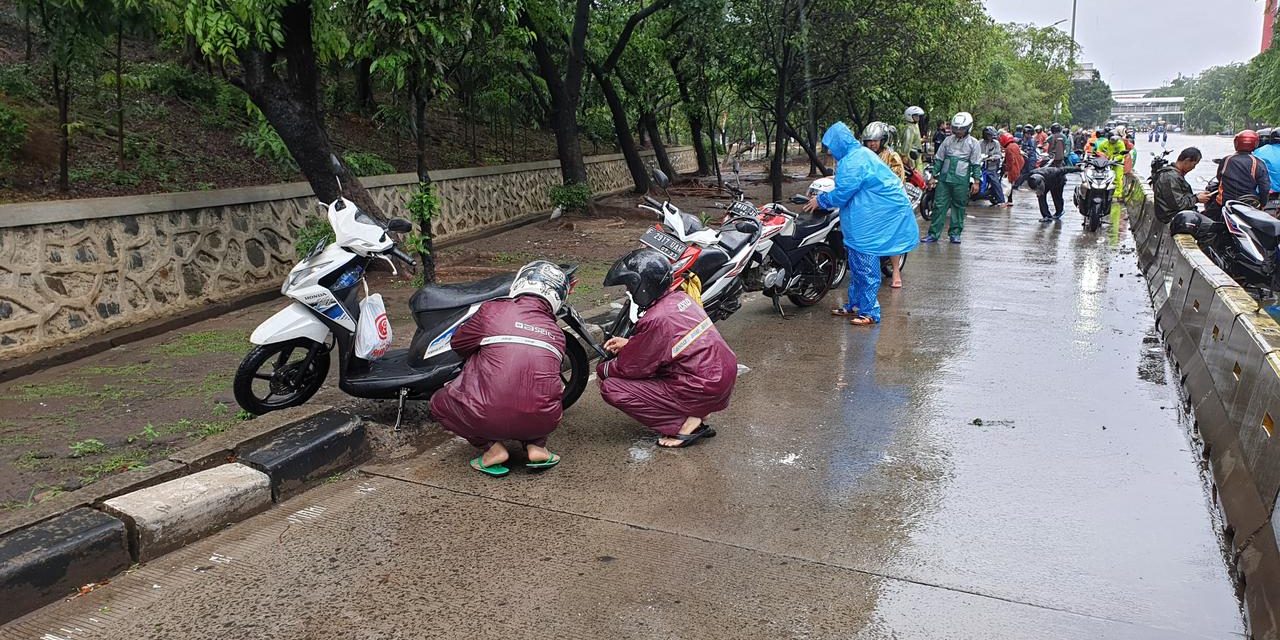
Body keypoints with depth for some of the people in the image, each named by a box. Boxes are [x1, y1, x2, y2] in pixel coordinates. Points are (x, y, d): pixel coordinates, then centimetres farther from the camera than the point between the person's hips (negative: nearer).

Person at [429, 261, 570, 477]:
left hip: (489, 418, -3)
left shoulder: (493, 310, 2)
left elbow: (458, 344, 16)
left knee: (440, 403, 24)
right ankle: (535, 446, 14)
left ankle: (491, 446, 6)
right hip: (542, 422, 4)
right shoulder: (556, 332, 13)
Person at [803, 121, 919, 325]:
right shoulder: (860, 153, 16)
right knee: (857, 264, 16)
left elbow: (842, 194, -18)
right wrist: (822, 198, 18)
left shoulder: (853, 161, -17)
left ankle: (869, 312, -2)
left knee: (865, 265, -7)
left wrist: (820, 200, -3)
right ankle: (854, 306, 25)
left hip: (873, 219, -11)